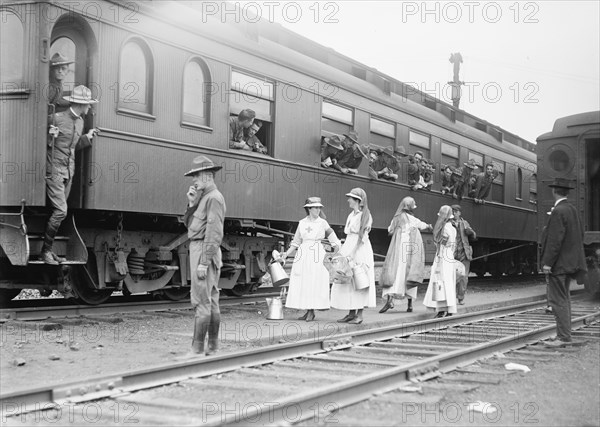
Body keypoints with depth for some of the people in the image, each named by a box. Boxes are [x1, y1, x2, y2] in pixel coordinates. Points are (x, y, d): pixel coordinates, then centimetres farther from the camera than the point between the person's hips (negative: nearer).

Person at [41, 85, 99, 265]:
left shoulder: (80, 122, 11)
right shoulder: (56, 118, -13)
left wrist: (87, 137, 8)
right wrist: (50, 136, -21)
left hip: (69, 172, 8)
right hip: (54, 170, -8)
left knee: (58, 211, 9)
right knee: (60, 211, -13)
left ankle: (48, 249, 17)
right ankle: (46, 251, -3)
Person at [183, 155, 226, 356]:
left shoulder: (213, 198, -14)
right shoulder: (203, 197, 18)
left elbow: (214, 233, -20)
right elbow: (188, 223, 16)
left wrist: (203, 263, -24)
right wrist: (191, 203, 0)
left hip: (204, 251, -10)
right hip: (199, 250, 10)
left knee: (201, 301, -10)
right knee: (211, 301, 10)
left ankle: (197, 348, -9)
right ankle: (213, 347, 15)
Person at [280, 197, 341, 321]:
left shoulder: (323, 223, 3)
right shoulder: (302, 223, 10)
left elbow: (335, 241, 1)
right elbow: (296, 242, 17)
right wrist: (287, 253, 7)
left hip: (317, 255, -3)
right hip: (303, 255, 3)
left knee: (315, 283, -6)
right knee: (301, 284, 1)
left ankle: (311, 312, 1)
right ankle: (308, 311, 10)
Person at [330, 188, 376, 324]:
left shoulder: (364, 216, -8)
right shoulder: (351, 215, 15)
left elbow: (361, 236, -15)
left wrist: (352, 253, -21)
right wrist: (341, 251, 12)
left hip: (360, 250, -8)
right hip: (349, 249, 8)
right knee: (347, 281, 6)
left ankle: (359, 315, -2)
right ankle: (352, 313, 11)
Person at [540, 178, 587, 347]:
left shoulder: (558, 211, -17)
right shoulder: (572, 209, 11)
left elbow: (555, 239, -21)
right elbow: (580, 234, 16)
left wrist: (547, 262, -19)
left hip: (559, 263, -10)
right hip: (571, 262, 10)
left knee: (558, 300, -7)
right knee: (564, 298, 16)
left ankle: (563, 337, -6)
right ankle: (565, 334, 22)